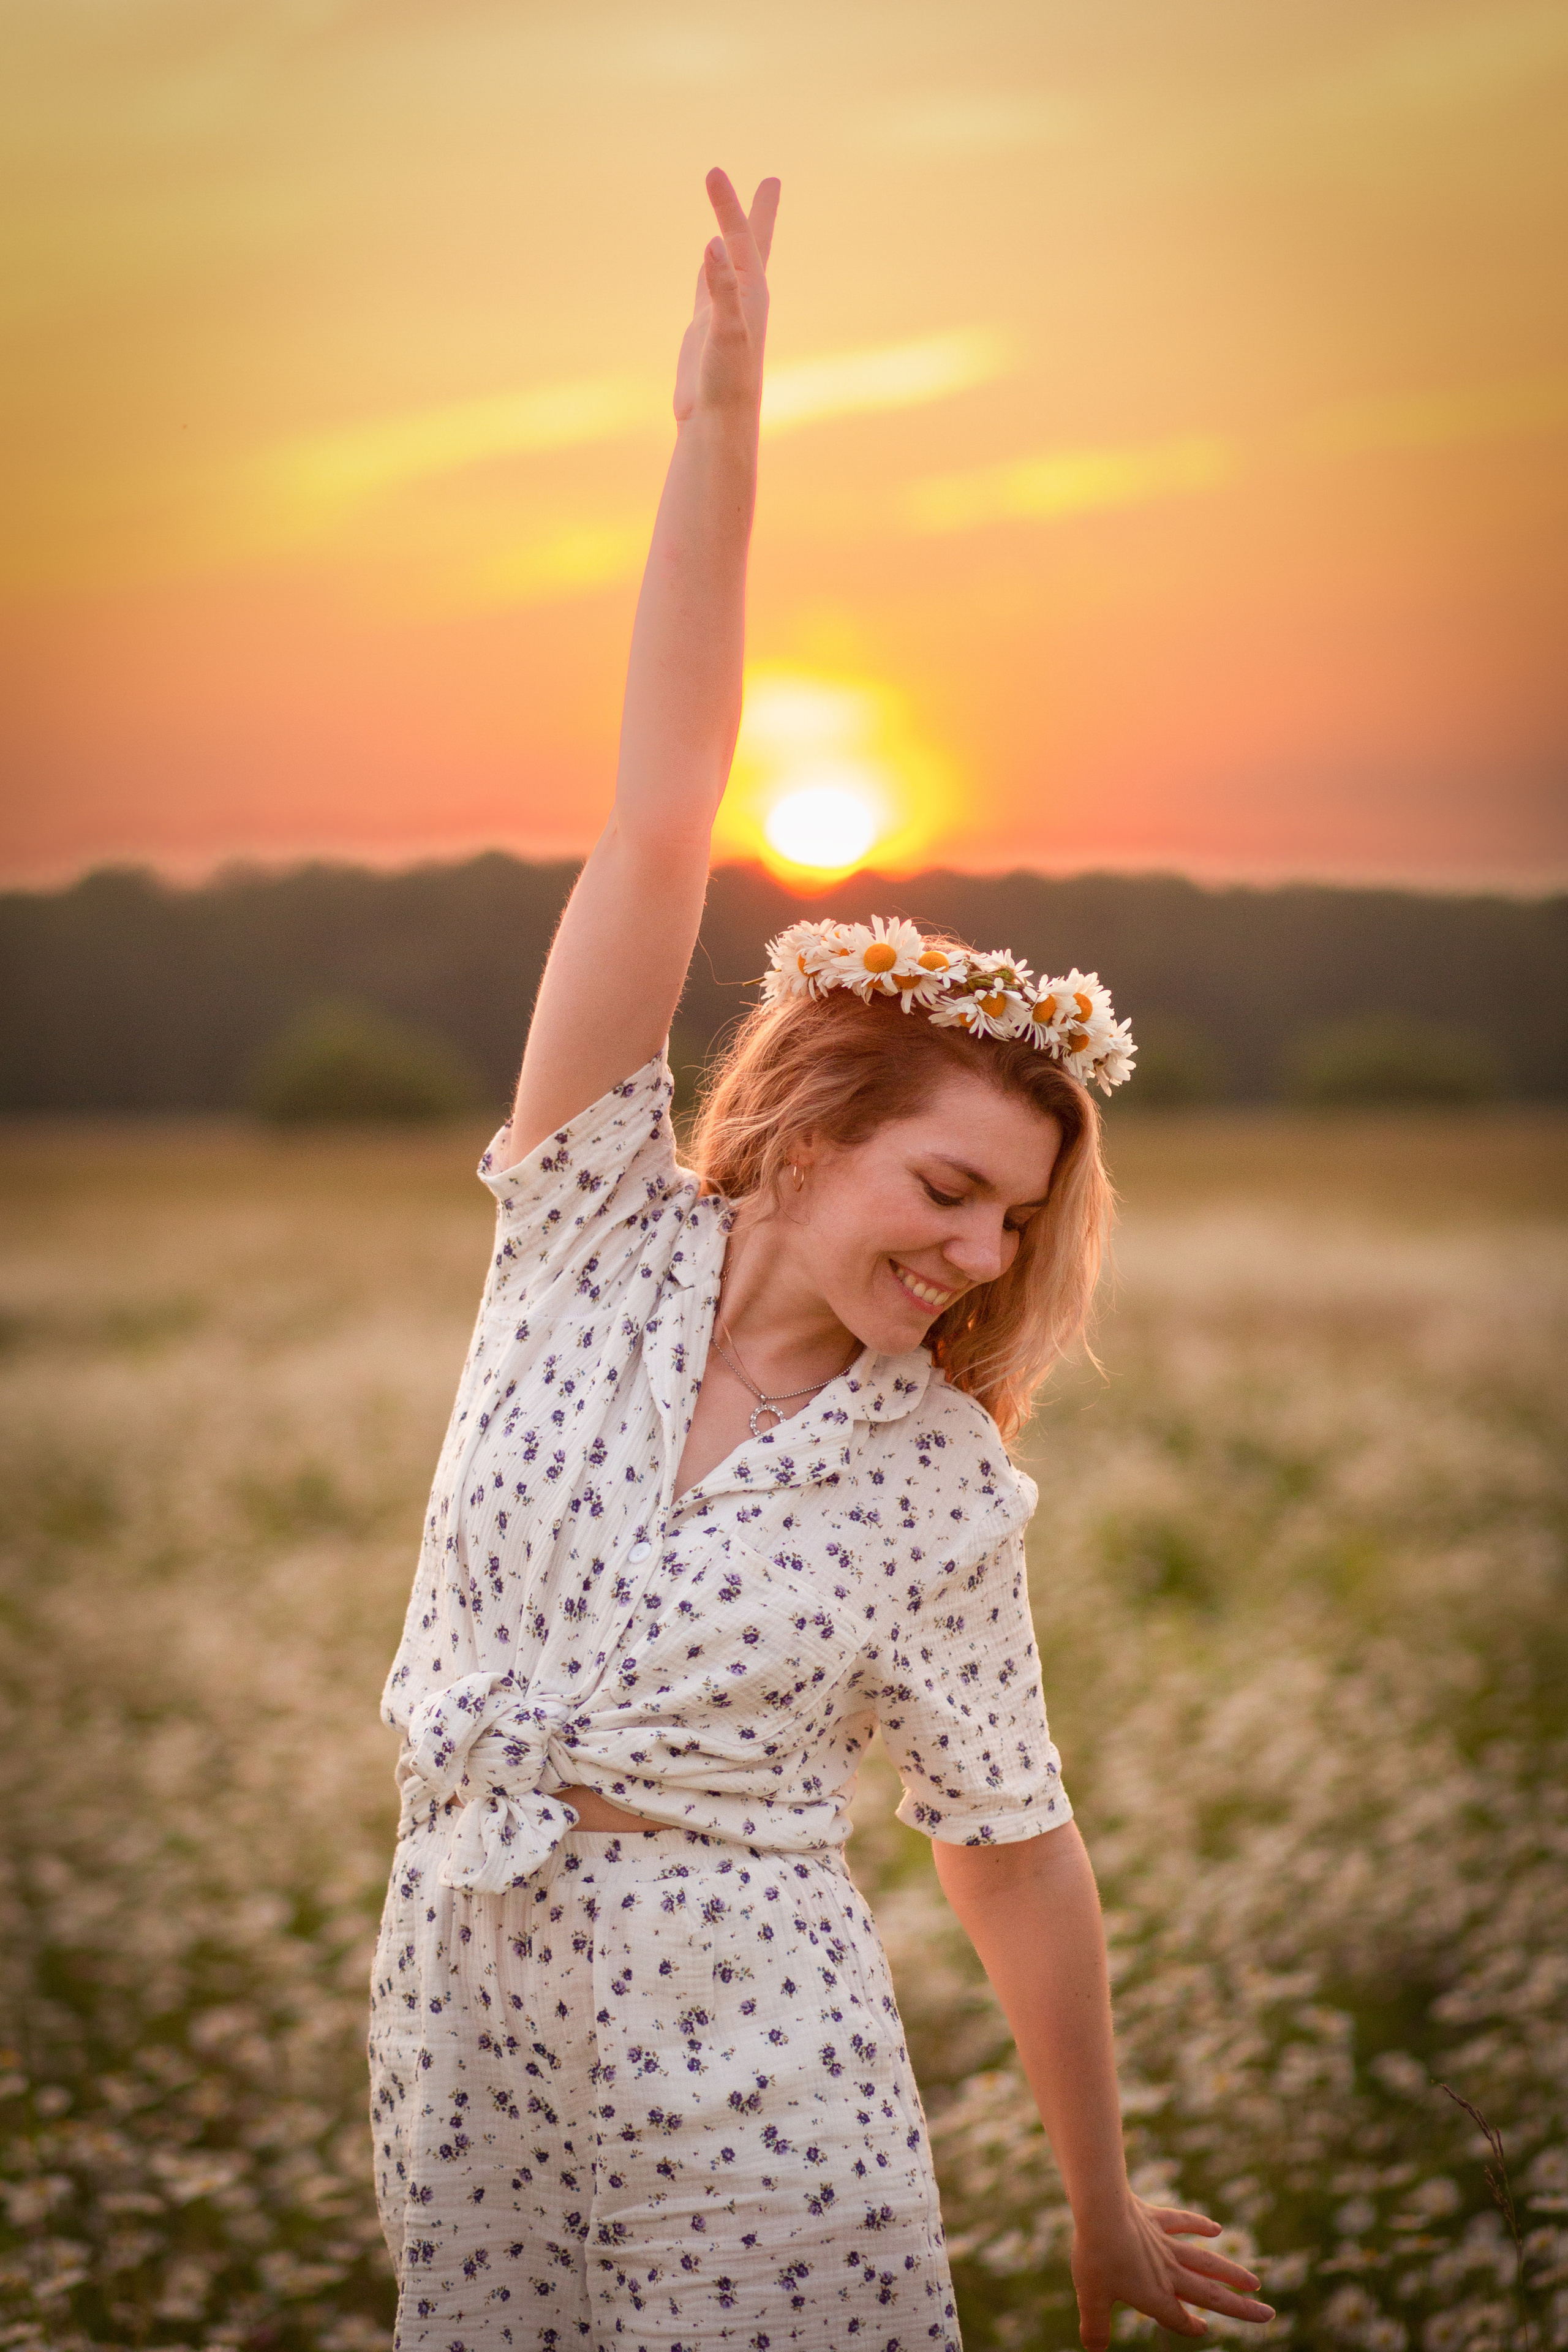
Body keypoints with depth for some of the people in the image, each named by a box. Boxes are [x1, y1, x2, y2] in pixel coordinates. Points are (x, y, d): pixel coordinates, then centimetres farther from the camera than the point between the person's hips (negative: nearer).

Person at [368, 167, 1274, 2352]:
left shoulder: (944, 1489, -6)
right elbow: (659, 829, -14)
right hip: (465, 1993, 2)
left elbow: (1013, 1845, 2)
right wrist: (718, 425, -20)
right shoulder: (595, 1234, -6)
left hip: (754, 2031, -1)